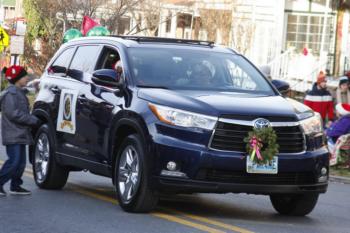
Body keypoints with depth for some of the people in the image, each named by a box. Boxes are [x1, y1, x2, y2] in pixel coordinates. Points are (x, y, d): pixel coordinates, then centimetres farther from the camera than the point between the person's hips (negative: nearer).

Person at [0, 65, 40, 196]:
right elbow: (13, 113, -22)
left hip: (20, 135, 10)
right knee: (14, 162, -13)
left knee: (20, 162, 11)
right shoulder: (11, 93, -14)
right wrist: (33, 120, -17)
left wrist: (32, 119, 6)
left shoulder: (18, 92, 17)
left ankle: (15, 186, 17)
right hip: (13, 135, -10)